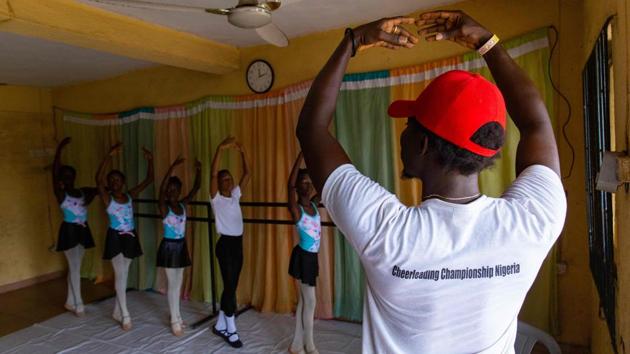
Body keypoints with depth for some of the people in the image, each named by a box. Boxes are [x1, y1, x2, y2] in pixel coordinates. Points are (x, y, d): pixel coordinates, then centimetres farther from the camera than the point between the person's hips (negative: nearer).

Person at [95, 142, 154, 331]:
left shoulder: (130, 195, 5)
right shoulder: (107, 198, -6)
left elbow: (149, 180, 2)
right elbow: (98, 178, -24)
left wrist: (150, 160, -10)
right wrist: (109, 156, -34)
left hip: (130, 237, 4)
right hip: (115, 238, -4)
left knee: (123, 275, 13)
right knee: (120, 275, -5)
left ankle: (117, 311, 27)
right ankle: (125, 315, 1)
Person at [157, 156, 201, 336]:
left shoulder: (183, 205, 3)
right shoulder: (164, 207, -12)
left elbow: (196, 188, -2)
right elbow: (161, 189, -29)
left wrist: (198, 170, -16)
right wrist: (173, 167, -38)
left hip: (181, 246, 6)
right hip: (169, 247, -5)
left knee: (178, 282, 14)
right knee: (172, 283, 1)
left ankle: (176, 315, 28)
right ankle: (175, 320, 11)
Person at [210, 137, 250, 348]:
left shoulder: (235, 195, 10)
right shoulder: (216, 198, -6)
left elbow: (247, 174, 7)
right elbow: (213, 174, -20)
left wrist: (242, 152, -3)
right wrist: (221, 149, -28)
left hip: (238, 243, 6)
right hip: (225, 244, -6)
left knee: (231, 286, 13)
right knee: (230, 287, -2)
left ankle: (220, 325, 27)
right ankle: (231, 330, 10)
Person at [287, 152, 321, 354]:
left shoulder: (314, 205, 4)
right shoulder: (296, 210, -14)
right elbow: (290, 184, -28)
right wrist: (302, 154, -33)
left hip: (312, 256, 7)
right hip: (303, 257, -7)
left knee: (303, 301, 15)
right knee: (310, 301, 2)